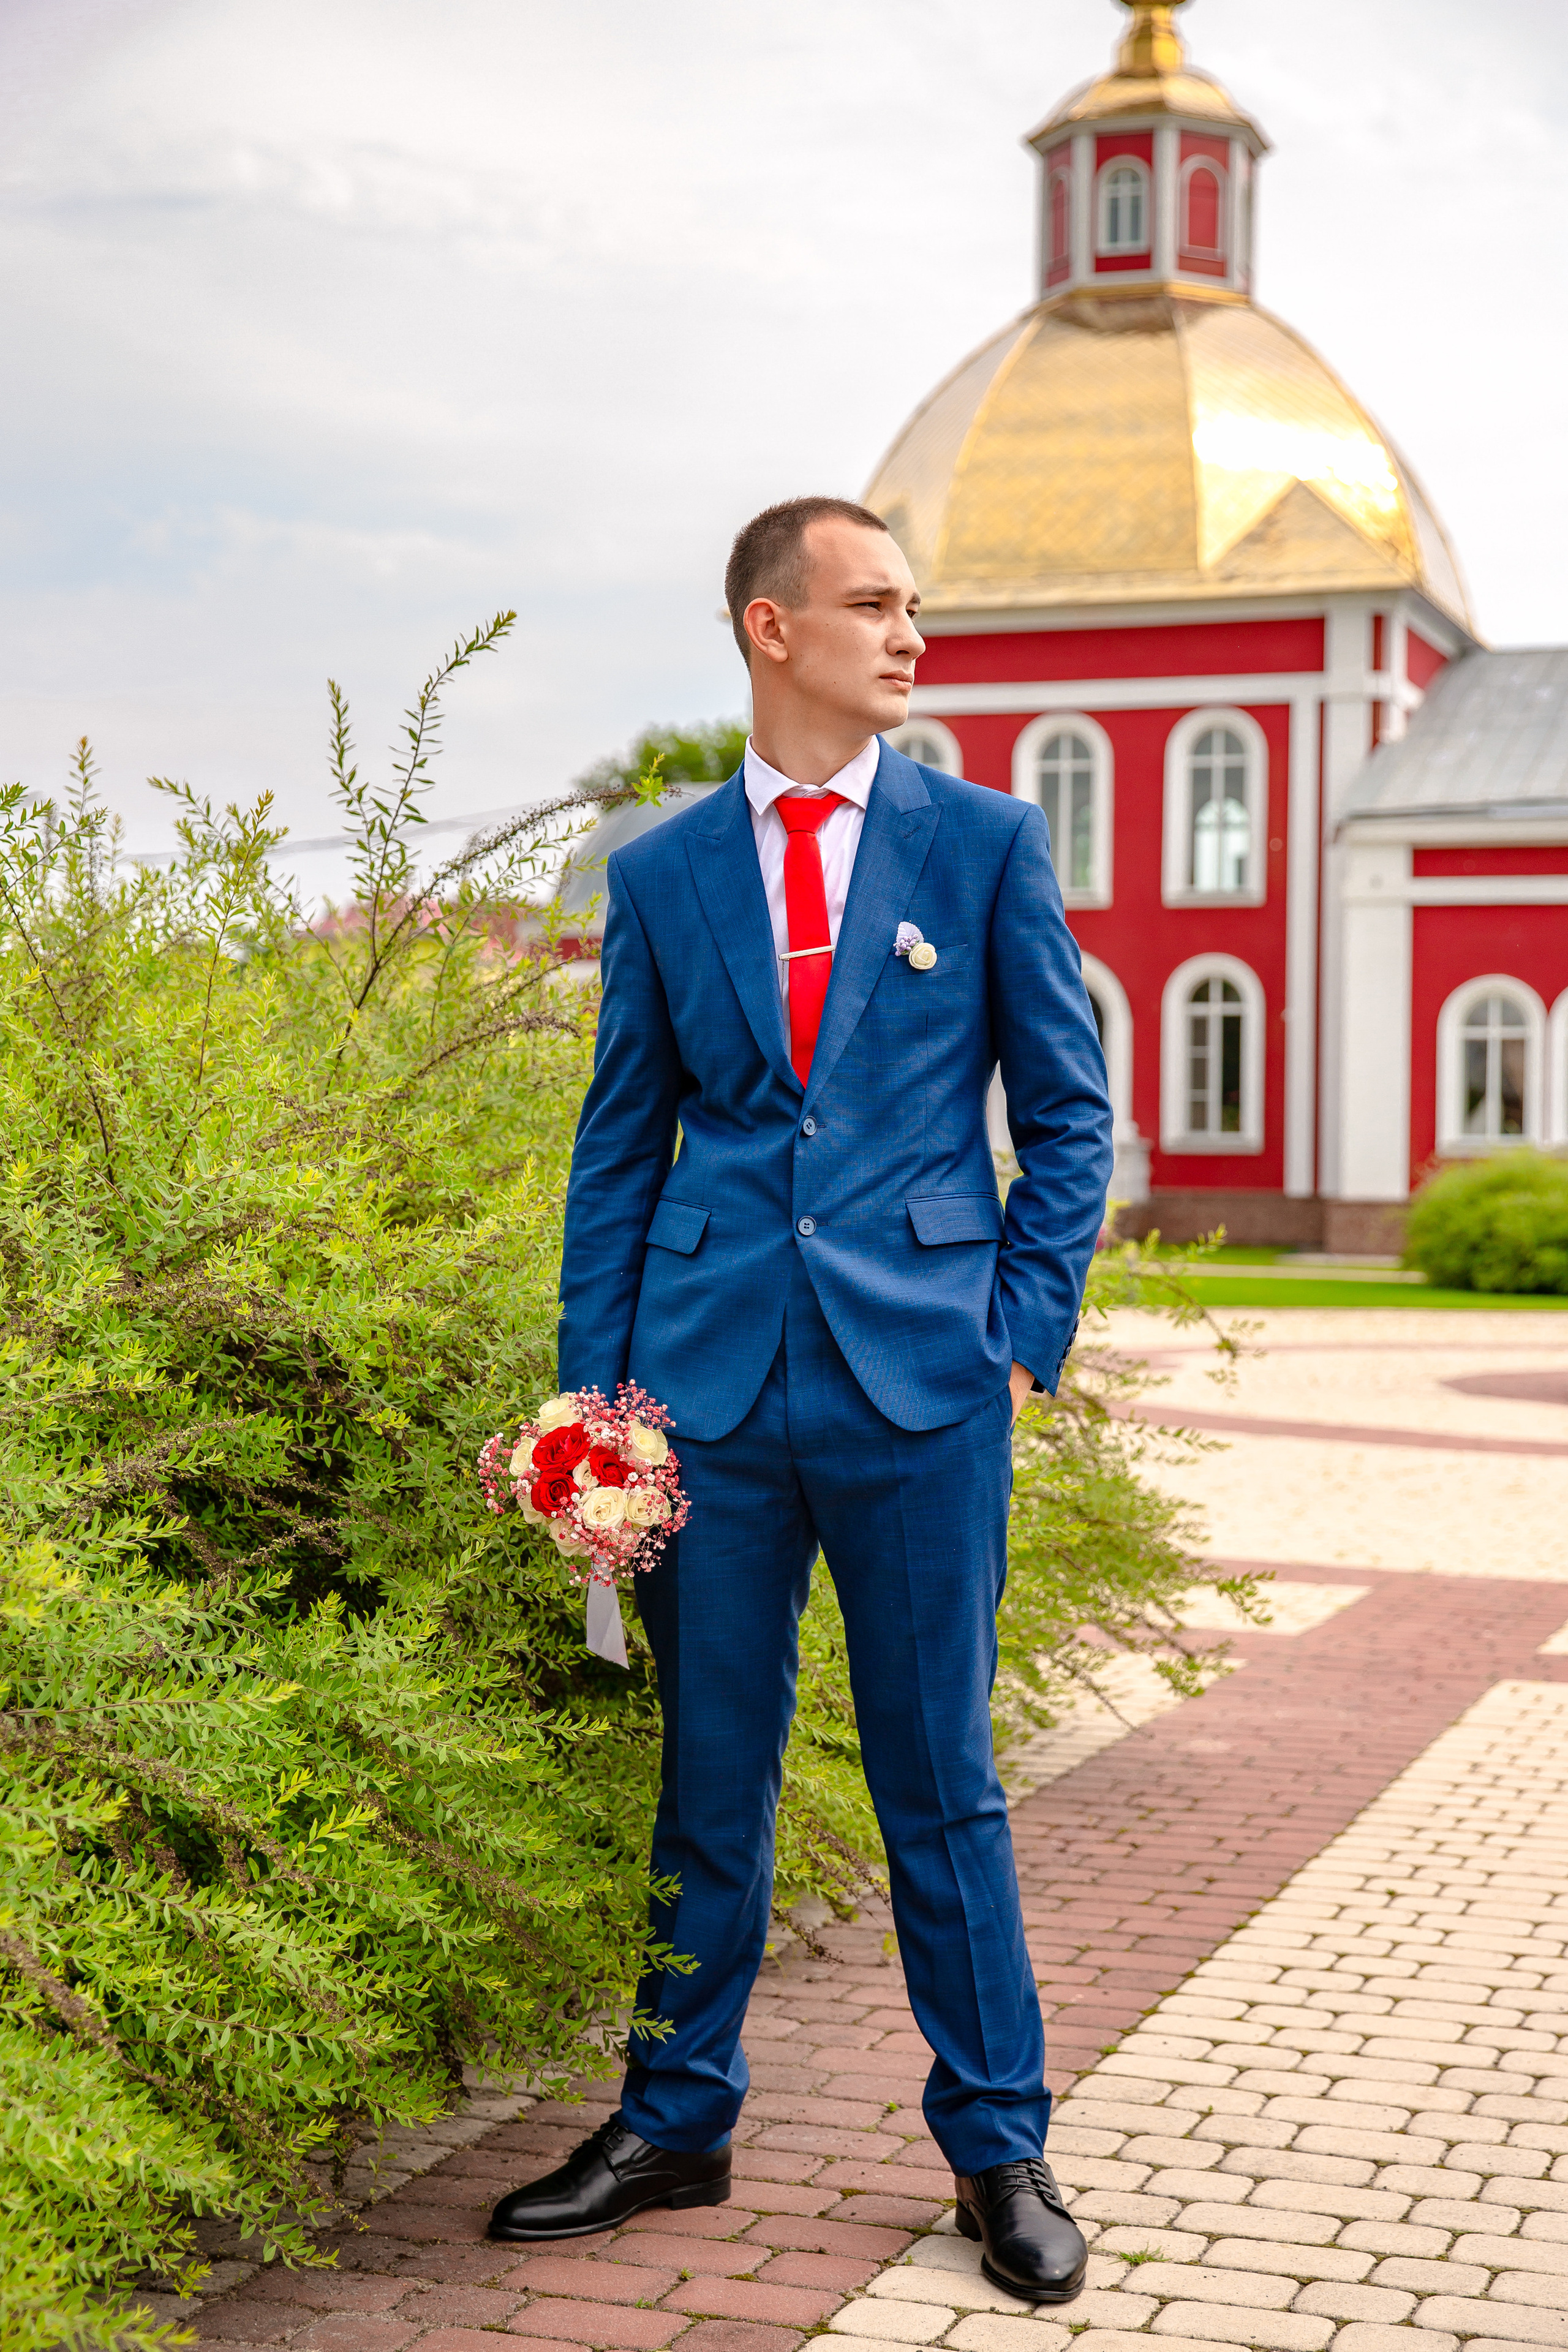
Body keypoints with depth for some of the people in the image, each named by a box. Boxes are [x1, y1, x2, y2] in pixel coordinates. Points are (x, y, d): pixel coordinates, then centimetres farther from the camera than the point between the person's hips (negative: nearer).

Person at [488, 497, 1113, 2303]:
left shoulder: (986, 843, 4)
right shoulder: (661, 876, 8)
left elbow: (1067, 1109, 6)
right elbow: (619, 1147, 11)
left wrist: (1028, 1331, -2)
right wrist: (595, 1382, 4)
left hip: (922, 1376, -1)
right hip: (714, 1376, 2)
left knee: (941, 1780, 6)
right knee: (706, 1778, 11)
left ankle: (997, 2148, 20)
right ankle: (675, 2124, 27)